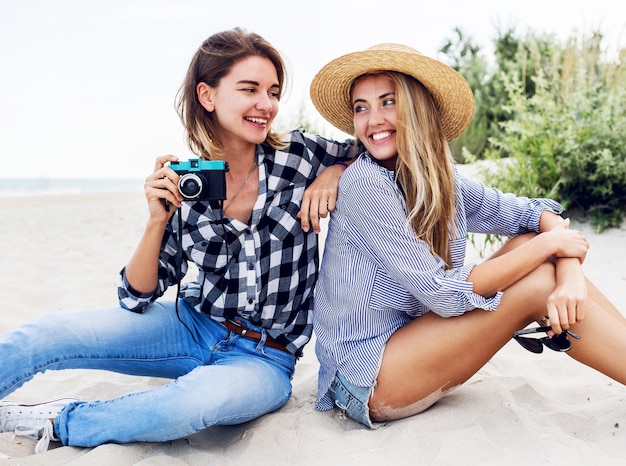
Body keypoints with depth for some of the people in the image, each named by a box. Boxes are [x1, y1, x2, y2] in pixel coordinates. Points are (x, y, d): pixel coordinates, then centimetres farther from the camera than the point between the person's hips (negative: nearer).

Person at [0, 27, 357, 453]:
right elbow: (137, 298, -2)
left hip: (264, 359, -2)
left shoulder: (300, 155, -11)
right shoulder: (182, 184, -6)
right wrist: (158, 220, -19)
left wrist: (333, 173, -16)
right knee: (43, 336, -14)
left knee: (195, 401, -35)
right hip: (193, 327, 2)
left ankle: (59, 423, -8)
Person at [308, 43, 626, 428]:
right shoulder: (365, 185, -19)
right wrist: (547, 245, -14)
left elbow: (538, 213, 2)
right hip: (367, 381, -7)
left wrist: (572, 274, -19)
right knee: (539, 282, -16)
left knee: (532, 242, -5)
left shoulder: (441, 178, 2)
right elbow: (442, 295, -21)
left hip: (410, 340, 7)